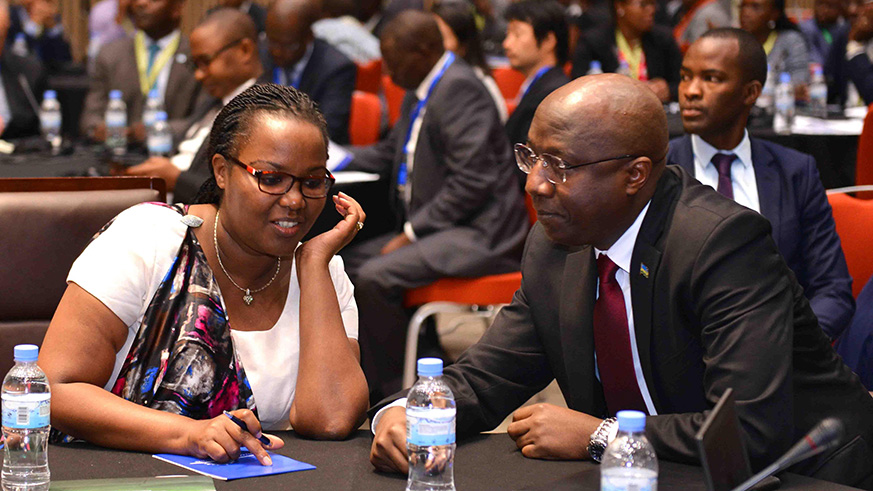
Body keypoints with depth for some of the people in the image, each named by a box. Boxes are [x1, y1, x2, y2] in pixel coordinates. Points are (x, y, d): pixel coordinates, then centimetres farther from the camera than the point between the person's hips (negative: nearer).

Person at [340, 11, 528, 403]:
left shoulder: (459, 89, -18)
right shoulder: (420, 90, 14)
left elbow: (471, 181, -23)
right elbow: (392, 153, 27)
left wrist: (411, 232, -19)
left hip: (478, 233, -11)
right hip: (437, 227, 11)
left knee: (376, 277, -23)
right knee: (348, 261, 6)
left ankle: (396, 385, -7)